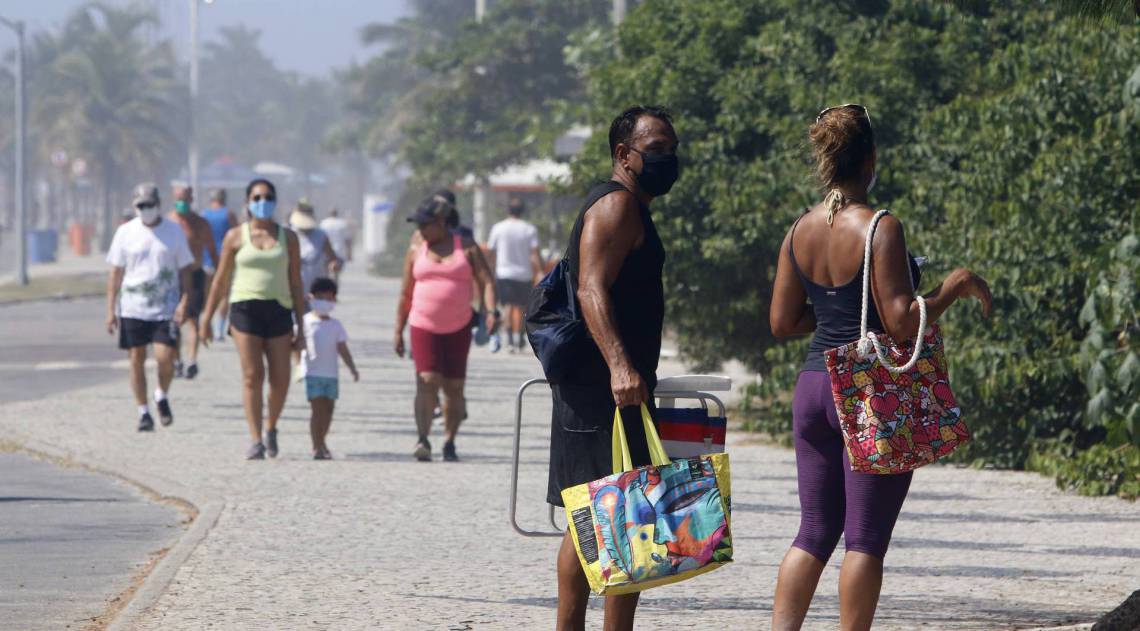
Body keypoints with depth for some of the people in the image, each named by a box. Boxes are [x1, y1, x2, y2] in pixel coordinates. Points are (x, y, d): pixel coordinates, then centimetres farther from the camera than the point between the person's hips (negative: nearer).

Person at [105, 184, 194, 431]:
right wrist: (111, 309, 1)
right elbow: (116, 273, 6)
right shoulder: (125, 232, 4)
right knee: (137, 360, 2)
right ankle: (143, 412, 14)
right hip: (132, 308, 1)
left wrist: (184, 301, -7)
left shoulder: (174, 232, 3)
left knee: (165, 357, -12)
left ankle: (162, 396, 17)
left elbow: (185, 270, 6)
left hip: (165, 308, -1)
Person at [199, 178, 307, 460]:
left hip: (278, 310, 2)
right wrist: (207, 319, 8)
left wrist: (301, 327, 7)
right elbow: (220, 280, 10)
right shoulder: (236, 236, 6)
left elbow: (296, 283, 11)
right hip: (245, 309, -2)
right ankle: (256, 441, -9)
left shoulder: (288, 238, 10)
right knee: (252, 375, -10)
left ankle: (271, 428, 24)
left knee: (280, 379, -2)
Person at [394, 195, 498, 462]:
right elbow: (406, 294, 12)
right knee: (427, 380, -17)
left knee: (454, 387, 3)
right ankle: (422, 440, -26)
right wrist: (398, 331, 9)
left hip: (458, 329, 0)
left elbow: (486, 281, -3)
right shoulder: (416, 252, 8)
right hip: (424, 327, 0)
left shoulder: (467, 248, 3)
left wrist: (491, 311, -20)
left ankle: (449, 442, 14)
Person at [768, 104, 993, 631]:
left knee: (814, 533, 12)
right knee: (865, 538, 0)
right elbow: (902, 322, -18)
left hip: (814, 385, 6)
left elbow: (782, 322, 11)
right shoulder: (879, 229, -14)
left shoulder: (800, 231, 6)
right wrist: (953, 288, -5)